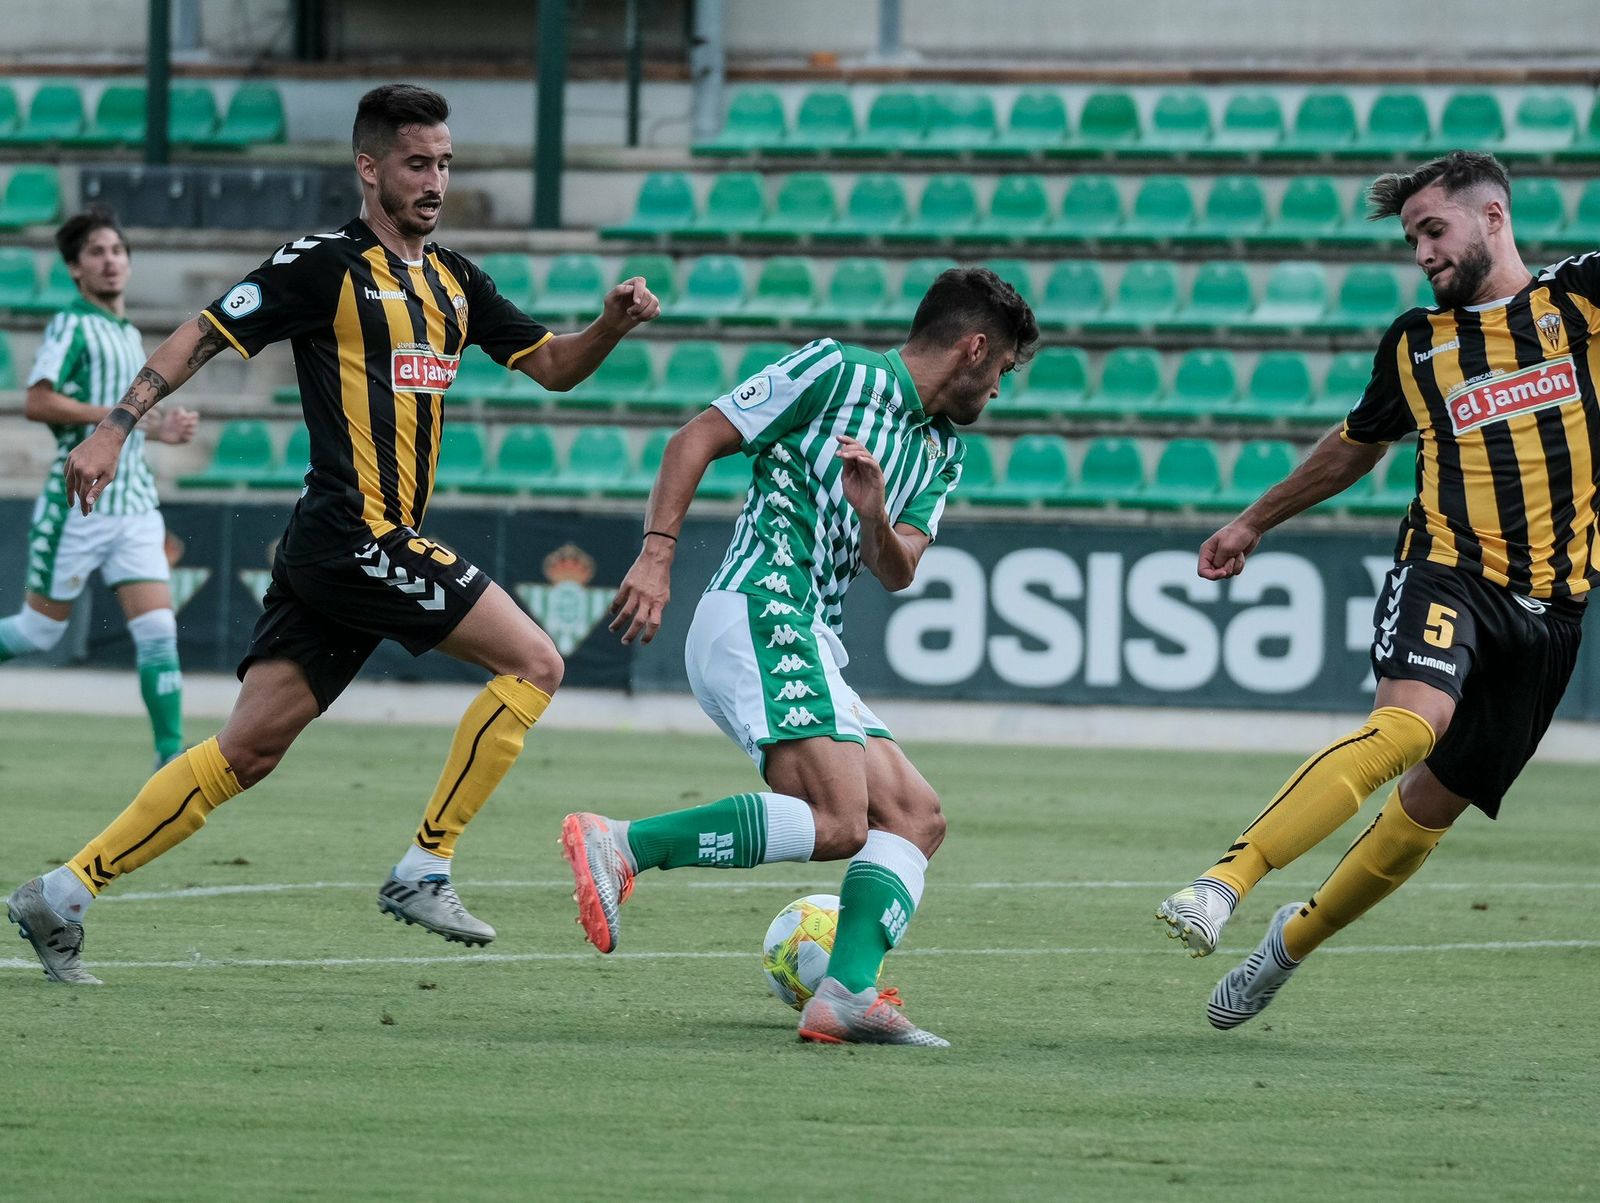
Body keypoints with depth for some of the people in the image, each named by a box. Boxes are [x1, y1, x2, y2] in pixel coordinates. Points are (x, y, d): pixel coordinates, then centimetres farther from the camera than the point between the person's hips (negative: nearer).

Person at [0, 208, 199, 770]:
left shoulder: (129, 334, 18)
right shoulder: (72, 325, -6)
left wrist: (162, 429, 12)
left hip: (134, 504, 6)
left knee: (158, 631, -6)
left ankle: (171, 755, -7)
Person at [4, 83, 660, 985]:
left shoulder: (454, 281, 18)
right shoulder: (326, 266, -6)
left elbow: (552, 366, 20)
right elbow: (204, 337, -5)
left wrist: (613, 326, 0)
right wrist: (115, 429, -13)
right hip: (353, 534, -8)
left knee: (250, 750, 6)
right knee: (534, 663, -10)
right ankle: (424, 869, -6)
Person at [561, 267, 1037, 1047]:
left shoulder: (941, 452, 21)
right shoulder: (834, 372, -1)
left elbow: (895, 573, 8)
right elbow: (695, 440, -3)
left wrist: (873, 516, -14)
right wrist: (657, 555, -14)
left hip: (810, 646, 9)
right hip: (759, 613, -9)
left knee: (915, 818, -1)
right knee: (837, 823, -23)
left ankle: (846, 992, -14)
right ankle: (619, 846, -23)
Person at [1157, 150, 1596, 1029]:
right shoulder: (1415, 343, 12)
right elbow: (1355, 447, 30)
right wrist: (1255, 522, 38)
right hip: (1447, 572, 0)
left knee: (1436, 801, 4)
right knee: (1404, 727, -30)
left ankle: (1296, 938, 24)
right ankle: (1225, 881, -35)